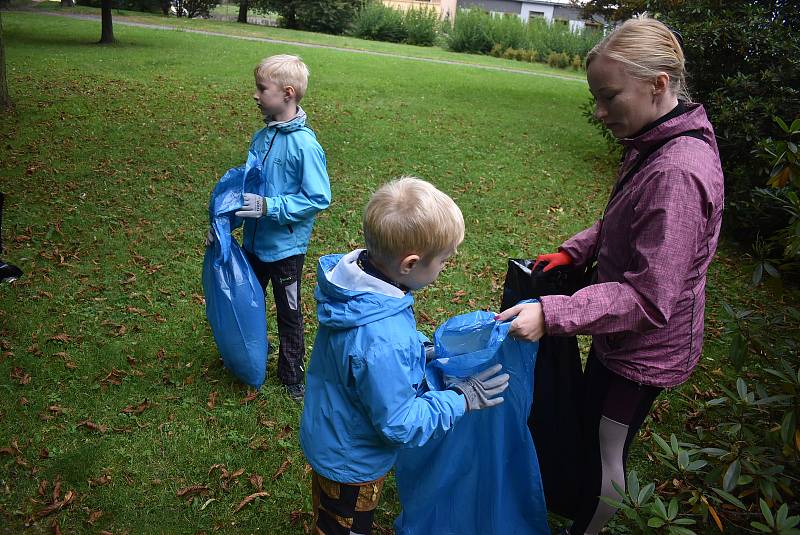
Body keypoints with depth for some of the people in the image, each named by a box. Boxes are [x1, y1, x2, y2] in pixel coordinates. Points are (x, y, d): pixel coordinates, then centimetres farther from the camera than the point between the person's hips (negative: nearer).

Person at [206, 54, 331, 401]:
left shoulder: (305, 144, -21)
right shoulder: (262, 136, 0)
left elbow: (319, 199, -22)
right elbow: (247, 188, 10)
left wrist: (269, 206, -26)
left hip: (286, 247, -7)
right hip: (253, 241, 7)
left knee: (288, 313, 12)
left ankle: (292, 375, 33)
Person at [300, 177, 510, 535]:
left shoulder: (351, 273, -16)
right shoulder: (383, 342, -44)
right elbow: (400, 425, -30)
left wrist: (420, 348, -2)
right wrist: (462, 398, -20)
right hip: (352, 463, -7)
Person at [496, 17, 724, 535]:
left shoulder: (676, 174, -32)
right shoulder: (658, 145, -1)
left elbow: (648, 299, -31)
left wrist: (552, 314, -35)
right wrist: (574, 251, -1)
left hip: (644, 350, -9)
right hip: (623, 337, 9)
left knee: (604, 454, 13)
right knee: (592, 430, 28)